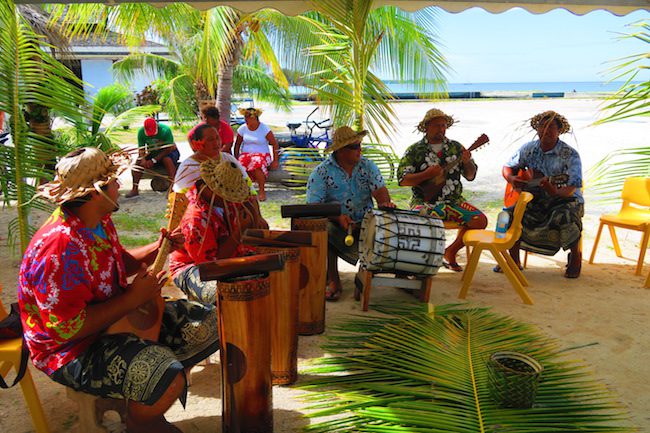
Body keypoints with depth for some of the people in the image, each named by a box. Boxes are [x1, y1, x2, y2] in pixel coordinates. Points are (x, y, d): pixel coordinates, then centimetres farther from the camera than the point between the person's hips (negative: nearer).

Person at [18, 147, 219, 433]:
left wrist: (157, 249, -1)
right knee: (169, 381, -33)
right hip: (74, 349, -10)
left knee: (210, 325, 4)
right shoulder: (60, 248, -29)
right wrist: (133, 298, -23)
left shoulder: (99, 221, 2)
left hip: (118, 317, 10)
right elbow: (67, 329, -29)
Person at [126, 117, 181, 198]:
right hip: (153, 154, 4)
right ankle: (135, 189, -14)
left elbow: (168, 149, -25)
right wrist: (143, 159, -31)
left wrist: (153, 160, -30)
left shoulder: (165, 130, -25)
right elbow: (141, 149, -9)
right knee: (138, 162, -18)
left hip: (169, 152, -4)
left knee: (167, 159, -37)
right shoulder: (141, 132, -11)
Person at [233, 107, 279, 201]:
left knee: (257, 164, -40)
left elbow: (275, 144, -2)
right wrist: (236, 159, 3)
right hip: (245, 154, 3)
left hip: (261, 155, -3)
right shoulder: (242, 128, 5)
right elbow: (237, 144, 14)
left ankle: (262, 190, -19)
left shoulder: (264, 129, -5)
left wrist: (275, 161, -5)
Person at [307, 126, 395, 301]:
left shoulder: (367, 166, 4)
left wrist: (384, 202, -33)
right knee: (324, 229, -35)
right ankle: (333, 281, -16)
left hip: (364, 222, 3)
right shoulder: (322, 172, -6)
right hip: (336, 226, -2)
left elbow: (380, 190, -7)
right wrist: (337, 217, -30)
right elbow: (313, 206, -13)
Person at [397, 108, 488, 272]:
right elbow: (403, 180, -5)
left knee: (480, 220, -16)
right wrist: (427, 174, -16)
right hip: (425, 201, -4)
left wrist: (467, 162, -9)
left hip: (453, 201, 4)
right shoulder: (414, 151, 3)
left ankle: (450, 252, 6)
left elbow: (470, 175, 11)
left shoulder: (456, 147, 12)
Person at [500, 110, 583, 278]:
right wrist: (512, 179, -16)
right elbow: (507, 167, 8)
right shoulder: (529, 149, -1)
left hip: (565, 200, -4)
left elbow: (572, 188, -22)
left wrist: (555, 191, -44)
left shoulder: (570, 155, -14)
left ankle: (575, 256, -4)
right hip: (535, 199, 4)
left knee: (565, 218, -36)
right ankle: (514, 260, -3)